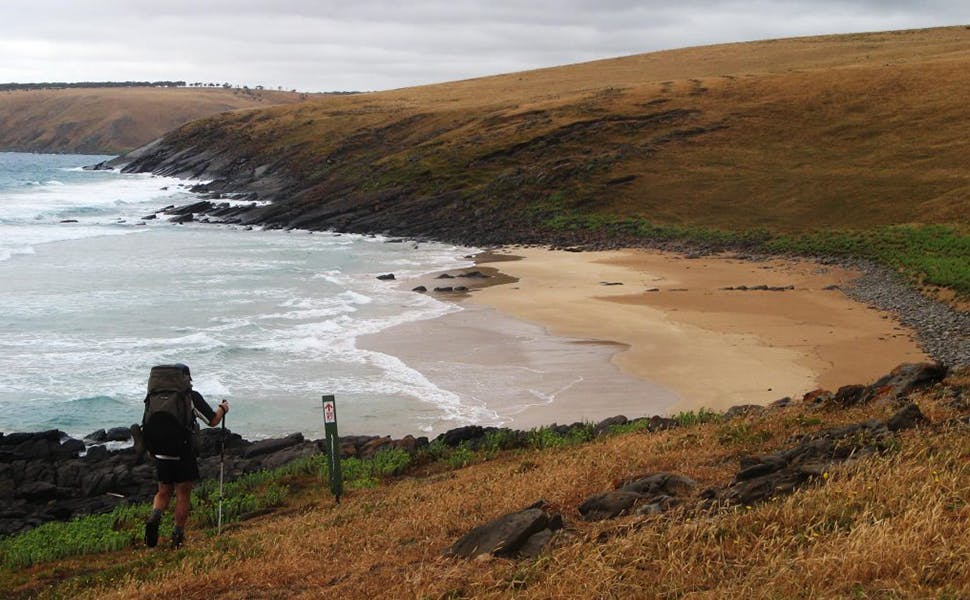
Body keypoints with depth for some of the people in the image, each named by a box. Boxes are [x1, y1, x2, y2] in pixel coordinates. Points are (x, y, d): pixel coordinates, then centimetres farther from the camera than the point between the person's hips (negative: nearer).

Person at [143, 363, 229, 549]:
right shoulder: (192, 397, -6)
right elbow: (212, 421, -2)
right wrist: (222, 409, 17)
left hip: (161, 454, 4)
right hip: (184, 455, -4)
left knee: (164, 492, 17)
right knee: (183, 495, 7)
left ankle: (154, 516, -10)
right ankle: (178, 535, 8)